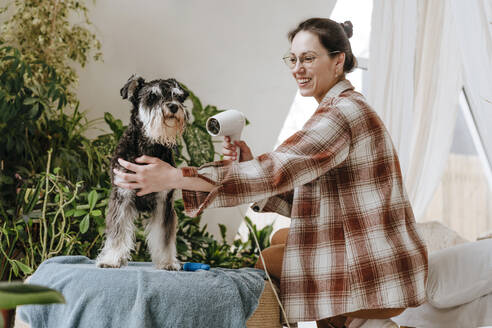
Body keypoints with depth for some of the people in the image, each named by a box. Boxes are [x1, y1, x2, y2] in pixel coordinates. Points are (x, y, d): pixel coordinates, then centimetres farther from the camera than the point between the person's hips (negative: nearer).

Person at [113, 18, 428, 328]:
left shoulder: (343, 112, -18)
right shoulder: (345, 109, 14)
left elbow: (276, 170, -29)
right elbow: (301, 203, 11)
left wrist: (175, 177, -31)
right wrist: (249, 164, -3)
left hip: (376, 279, -9)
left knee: (269, 261, 0)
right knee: (281, 239, 18)